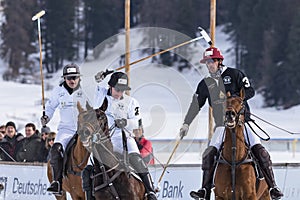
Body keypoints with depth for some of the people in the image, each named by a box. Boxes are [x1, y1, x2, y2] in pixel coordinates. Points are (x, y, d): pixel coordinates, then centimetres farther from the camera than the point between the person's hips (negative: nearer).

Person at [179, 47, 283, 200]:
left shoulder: (234, 74, 0)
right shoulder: (206, 84, 12)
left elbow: (250, 91, -4)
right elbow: (196, 105, 19)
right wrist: (186, 124, 18)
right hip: (222, 125, 3)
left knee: (259, 150, -15)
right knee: (209, 155, -14)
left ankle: (272, 187, -8)